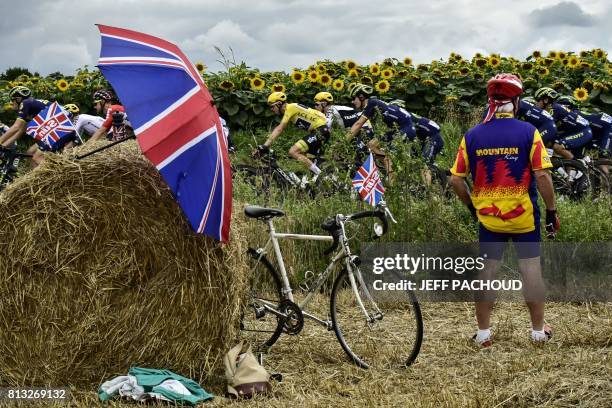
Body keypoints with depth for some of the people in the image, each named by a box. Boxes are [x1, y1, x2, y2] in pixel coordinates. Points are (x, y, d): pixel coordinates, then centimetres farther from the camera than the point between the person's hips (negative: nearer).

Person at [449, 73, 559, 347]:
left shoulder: (472, 136, -3)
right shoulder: (528, 132, -10)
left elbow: (456, 180, -2)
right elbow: (542, 176, -14)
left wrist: (471, 205, 14)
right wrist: (551, 211, -3)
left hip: (488, 218, 2)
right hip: (524, 217, -2)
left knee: (486, 271, 10)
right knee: (531, 268, 9)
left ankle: (483, 333, 16)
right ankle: (538, 330, 17)